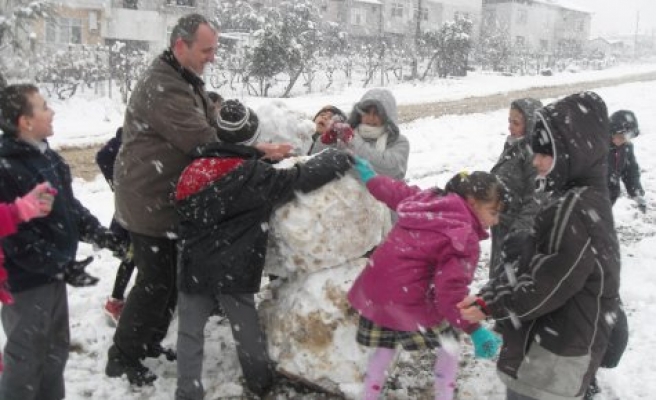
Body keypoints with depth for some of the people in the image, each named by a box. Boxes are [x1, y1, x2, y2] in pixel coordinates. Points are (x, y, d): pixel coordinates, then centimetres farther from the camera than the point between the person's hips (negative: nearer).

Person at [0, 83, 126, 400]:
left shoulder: (47, 157, 7)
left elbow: (69, 205, 15)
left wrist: (99, 233, 5)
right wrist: (57, 265, -24)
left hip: (53, 273, 9)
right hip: (26, 279, -9)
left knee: (56, 348, 22)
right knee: (26, 355, 6)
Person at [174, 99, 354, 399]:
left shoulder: (193, 169, 1)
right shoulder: (258, 176, -13)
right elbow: (304, 177, -11)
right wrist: (342, 158, 2)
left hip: (195, 268, 2)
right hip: (235, 270, -2)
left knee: (190, 330, 12)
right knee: (246, 329, 16)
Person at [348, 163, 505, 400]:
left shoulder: (425, 198, 9)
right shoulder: (465, 239, -13)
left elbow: (392, 190, 25)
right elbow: (450, 293, -20)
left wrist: (370, 177, 43)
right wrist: (474, 330, -16)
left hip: (372, 292, 7)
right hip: (408, 301, -7)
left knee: (384, 349, 25)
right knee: (448, 347, 15)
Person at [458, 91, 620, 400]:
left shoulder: (578, 209, -24)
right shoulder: (574, 200, 8)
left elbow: (549, 286, -22)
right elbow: (529, 265, 10)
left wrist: (491, 306, -11)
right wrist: (487, 293, 1)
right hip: (549, 345, 9)